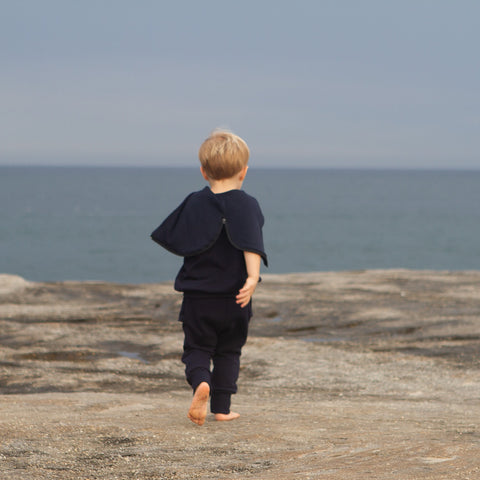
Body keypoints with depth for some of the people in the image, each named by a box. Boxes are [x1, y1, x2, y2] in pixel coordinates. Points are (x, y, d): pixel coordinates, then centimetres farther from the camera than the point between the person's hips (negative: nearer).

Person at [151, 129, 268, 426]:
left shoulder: (194, 204, 2)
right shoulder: (247, 205, -7)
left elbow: (175, 241, 10)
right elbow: (252, 245, -20)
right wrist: (253, 278, -28)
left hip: (198, 297, 1)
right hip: (234, 300, -1)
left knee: (197, 348, 8)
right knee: (228, 352, 14)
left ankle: (201, 382, -22)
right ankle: (222, 407, 13)